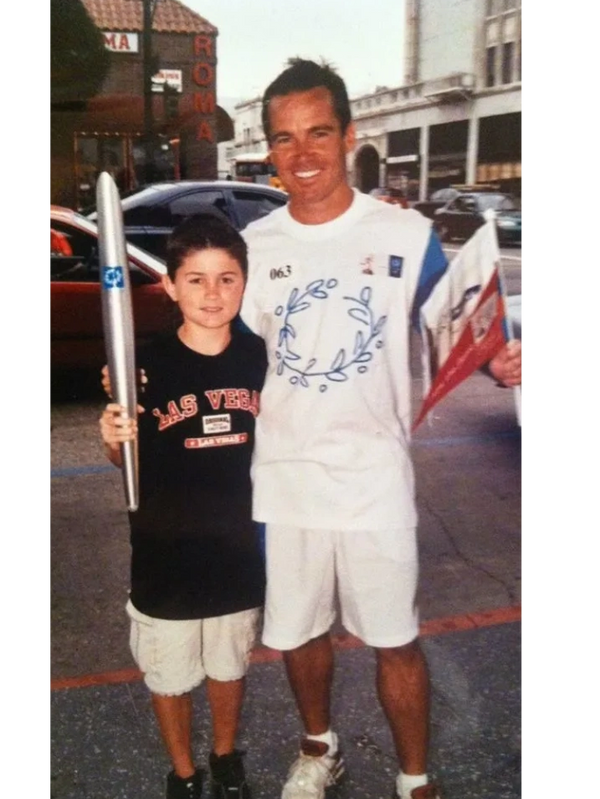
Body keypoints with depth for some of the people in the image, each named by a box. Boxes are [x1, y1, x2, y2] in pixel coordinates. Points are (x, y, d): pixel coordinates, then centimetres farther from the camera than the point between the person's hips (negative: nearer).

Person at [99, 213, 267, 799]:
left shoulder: (259, 358, -8)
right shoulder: (148, 366, -15)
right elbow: (128, 461, -6)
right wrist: (114, 438, -25)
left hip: (239, 547, 2)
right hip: (166, 551, -2)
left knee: (228, 663, 22)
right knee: (169, 673, 16)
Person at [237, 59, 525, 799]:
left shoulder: (407, 234, -6)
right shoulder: (253, 245, 1)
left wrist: (496, 361, -23)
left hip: (374, 478, -2)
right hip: (281, 478, 3)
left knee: (396, 640, 10)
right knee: (295, 631, 19)